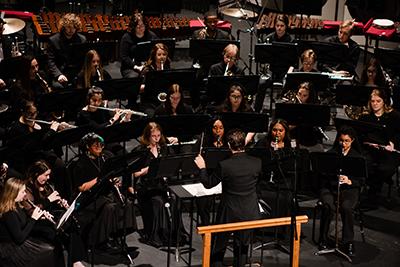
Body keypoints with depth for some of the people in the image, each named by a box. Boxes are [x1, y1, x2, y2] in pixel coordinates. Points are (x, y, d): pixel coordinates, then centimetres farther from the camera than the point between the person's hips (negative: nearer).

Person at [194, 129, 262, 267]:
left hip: (228, 213, -3)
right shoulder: (257, 163, -13)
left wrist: (202, 167, 7)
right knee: (242, 246, 22)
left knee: (218, 249, 15)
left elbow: (208, 183, -9)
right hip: (249, 213, 3)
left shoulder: (224, 165, -23)